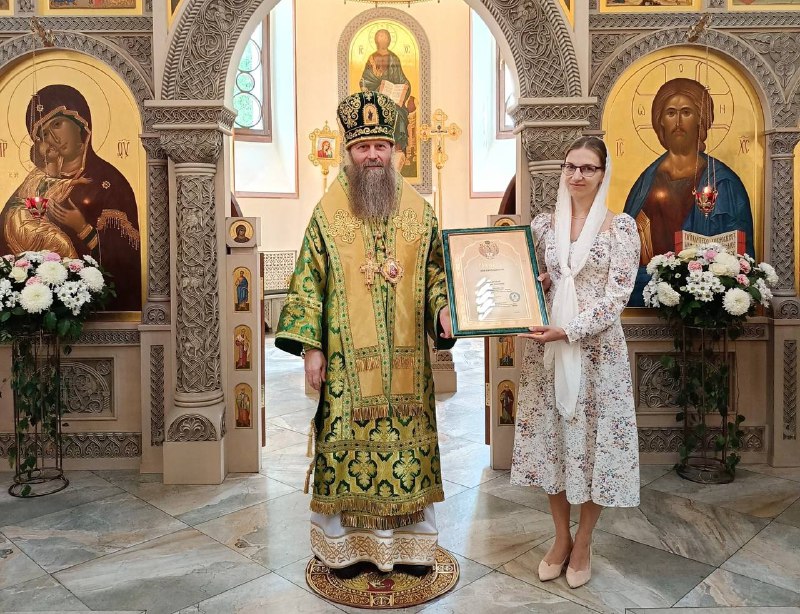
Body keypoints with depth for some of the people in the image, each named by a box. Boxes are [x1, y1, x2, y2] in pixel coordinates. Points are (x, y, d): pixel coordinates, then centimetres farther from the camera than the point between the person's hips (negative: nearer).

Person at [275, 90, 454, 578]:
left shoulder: (419, 211, 7)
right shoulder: (327, 213, 2)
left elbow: (436, 272, 9)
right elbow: (308, 282, 0)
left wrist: (443, 307, -11)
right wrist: (311, 346, -7)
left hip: (405, 358, 2)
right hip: (347, 359, -1)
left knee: (409, 443, 8)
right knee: (345, 446, 5)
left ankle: (411, 541, 25)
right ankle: (346, 544, 22)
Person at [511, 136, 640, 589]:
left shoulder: (621, 227, -4)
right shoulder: (543, 224, 7)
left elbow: (617, 297, -11)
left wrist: (568, 330, -20)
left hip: (598, 347, -3)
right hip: (547, 345, 3)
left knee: (594, 437, 5)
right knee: (551, 436, 10)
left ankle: (583, 543, 26)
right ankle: (561, 537, 30)